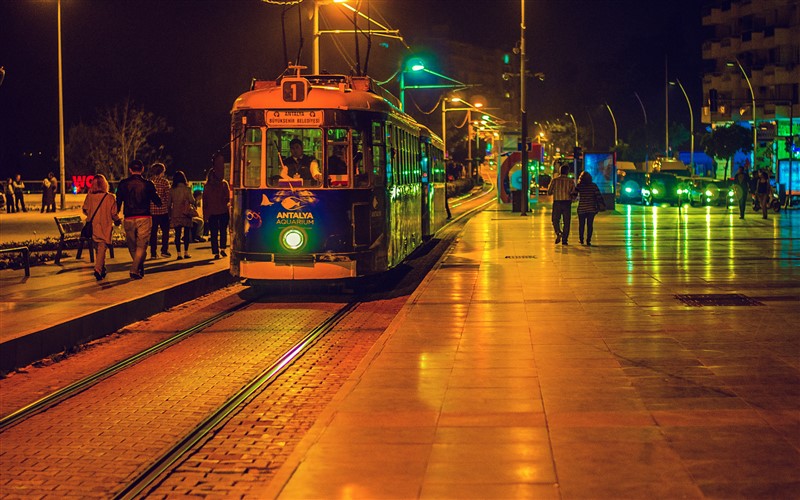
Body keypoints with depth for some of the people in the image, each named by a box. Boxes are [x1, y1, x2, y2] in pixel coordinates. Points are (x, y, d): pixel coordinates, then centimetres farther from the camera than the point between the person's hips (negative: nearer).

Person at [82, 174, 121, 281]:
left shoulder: (89, 197, -4)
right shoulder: (110, 197, -11)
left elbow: (85, 210, 5)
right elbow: (114, 213, -8)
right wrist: (118, 221, 12)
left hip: (93, 227, 3)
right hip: (105, 227, -3)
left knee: (98, 247, 19)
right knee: (102, 248, -1)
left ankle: (102, 269, 30)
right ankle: (98, 269, -17)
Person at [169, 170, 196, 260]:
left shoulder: (172, 190, 1)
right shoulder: (187, 189, -7)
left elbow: (169, 203, 4)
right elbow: (192, 201, -6)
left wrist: (170, 215, 13)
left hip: (175, 214, 2)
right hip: (186, 214, -2)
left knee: (177, 234, 4)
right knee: (186, 233, 8)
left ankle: (179, 254, 0)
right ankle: (186, 252, 7)